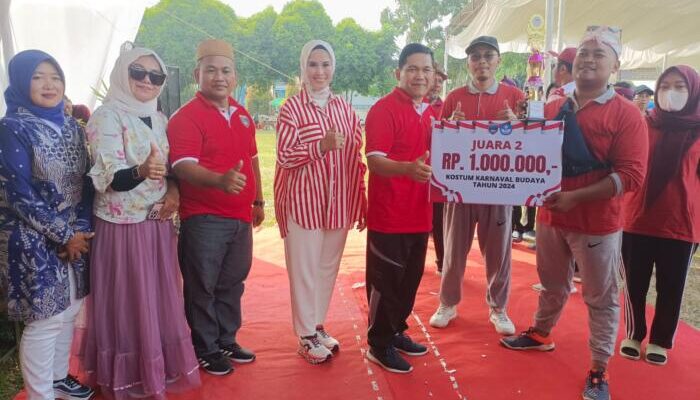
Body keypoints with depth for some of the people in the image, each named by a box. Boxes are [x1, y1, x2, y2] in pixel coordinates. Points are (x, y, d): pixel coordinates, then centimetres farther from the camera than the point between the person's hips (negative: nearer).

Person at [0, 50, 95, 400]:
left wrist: (81, 228, -6)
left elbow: (86, 182, 7)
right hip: (34, 241, -6)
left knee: (68, 311, 16)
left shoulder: (72, 127, 8)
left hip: (75, 235, 6)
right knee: (44, 320, 1)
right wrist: (63, 235, -14)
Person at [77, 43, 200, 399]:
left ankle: (158, 366, 32)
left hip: (158, 224, 7)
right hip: (122, 227, -7)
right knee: (128, 303, 3)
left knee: (160, 298, 15)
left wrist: (173, 189, -4)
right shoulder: (107, 116, -12)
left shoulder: (158, 119, 9)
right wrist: (141, 172, -40)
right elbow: (109, 179, -21)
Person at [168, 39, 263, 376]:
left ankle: (227, 341, 33)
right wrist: (221, 180, -41)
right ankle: (205, 350, 22)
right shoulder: (186, 117, -12)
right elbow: (183, 167, -24)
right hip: (203, 219, -7)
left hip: (240, 217, 7)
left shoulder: (242, 115, 12)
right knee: (203, 287, 5)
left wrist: (258, 200, 21)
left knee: (232, 284, 17)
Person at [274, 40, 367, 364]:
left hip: (338, 202, 4)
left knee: (328, 267, 14)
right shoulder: (291, 108, -4)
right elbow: (285, 157, -10)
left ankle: (318, 326, 32)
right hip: (303, 201, -4)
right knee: (304, 269, 4)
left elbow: (355, 158, 9)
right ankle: (306, 336, 19)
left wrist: (360, 203, 7)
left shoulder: (344, 109, 8)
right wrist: (321, 146, -24)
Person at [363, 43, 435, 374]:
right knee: (385, 281, 4)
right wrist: (408, 168, -39)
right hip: (389, 215, -8)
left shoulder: (431, 112, 12)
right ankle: (379, 344, 20)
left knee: (411, 278, 18)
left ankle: (396, 332, 35)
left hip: (419, 214, 8)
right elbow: (375, 161, -22)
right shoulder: (383, 109, -13)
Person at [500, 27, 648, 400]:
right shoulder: (552, 109, 7)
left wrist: (575, 197, -23)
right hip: (550, 216, 5)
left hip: (597, 223, -4)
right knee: (553, 285, 22)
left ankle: (599, 370, 22)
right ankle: (541, 334, 44)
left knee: (601, 298, 8)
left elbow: (631, 175, -17)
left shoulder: (626, 114, -10)